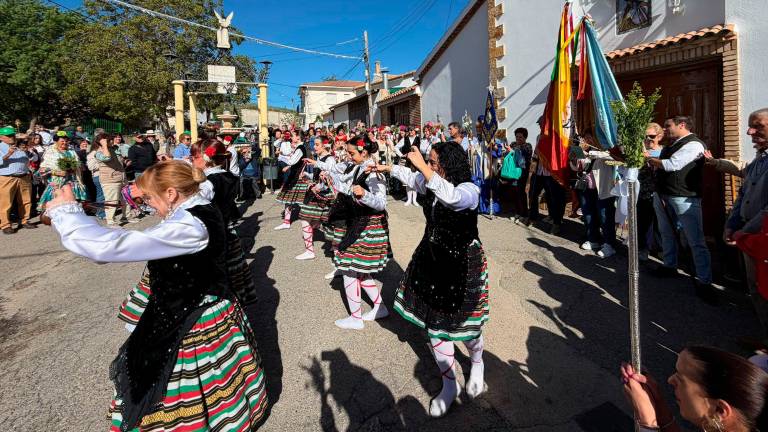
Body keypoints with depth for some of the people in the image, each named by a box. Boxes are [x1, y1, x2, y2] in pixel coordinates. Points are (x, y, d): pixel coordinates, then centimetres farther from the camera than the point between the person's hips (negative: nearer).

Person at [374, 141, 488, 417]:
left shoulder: (469, 190, -21)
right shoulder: (430, 183, -1)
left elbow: (450, 196, -45)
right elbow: (412, 177, 22)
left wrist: (422, 166, -40)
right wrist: (388, 168, 31)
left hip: (463, 263, -6)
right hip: (431, 259, 7)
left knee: (463, 324, 8)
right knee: (433, 323, 10)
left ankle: (477, 365, 46)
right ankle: (449, 384, 31)